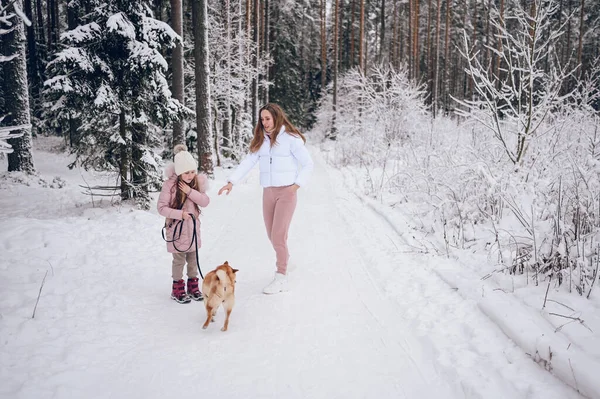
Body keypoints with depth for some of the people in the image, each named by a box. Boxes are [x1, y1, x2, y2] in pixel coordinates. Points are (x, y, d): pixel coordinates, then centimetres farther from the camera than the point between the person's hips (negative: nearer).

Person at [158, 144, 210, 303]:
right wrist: (179, 214, -25)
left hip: (193, 226, 5)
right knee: (179, 259, 4)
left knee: (193, 258, 15)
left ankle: (193, 286, 29)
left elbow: (205, 202, -9)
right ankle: (178, 289, 19)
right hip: (177, 227, -4)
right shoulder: (170, 184, -17)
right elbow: (161, 207, -14)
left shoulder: (197, 182, -4)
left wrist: (191, 191, -21)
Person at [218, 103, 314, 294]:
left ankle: (281, 278, 2)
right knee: (272, 235, 13)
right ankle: (285, 261, 40)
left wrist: (296, 185, -13)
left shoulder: (291, 138, -7)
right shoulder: (261, 140, 10)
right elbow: (248, 162, 1)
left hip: (286, 192, -6)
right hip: (268, 192, 6)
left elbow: (308, 164, -5)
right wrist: (231, 182, -10)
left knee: (278, 236, -9)